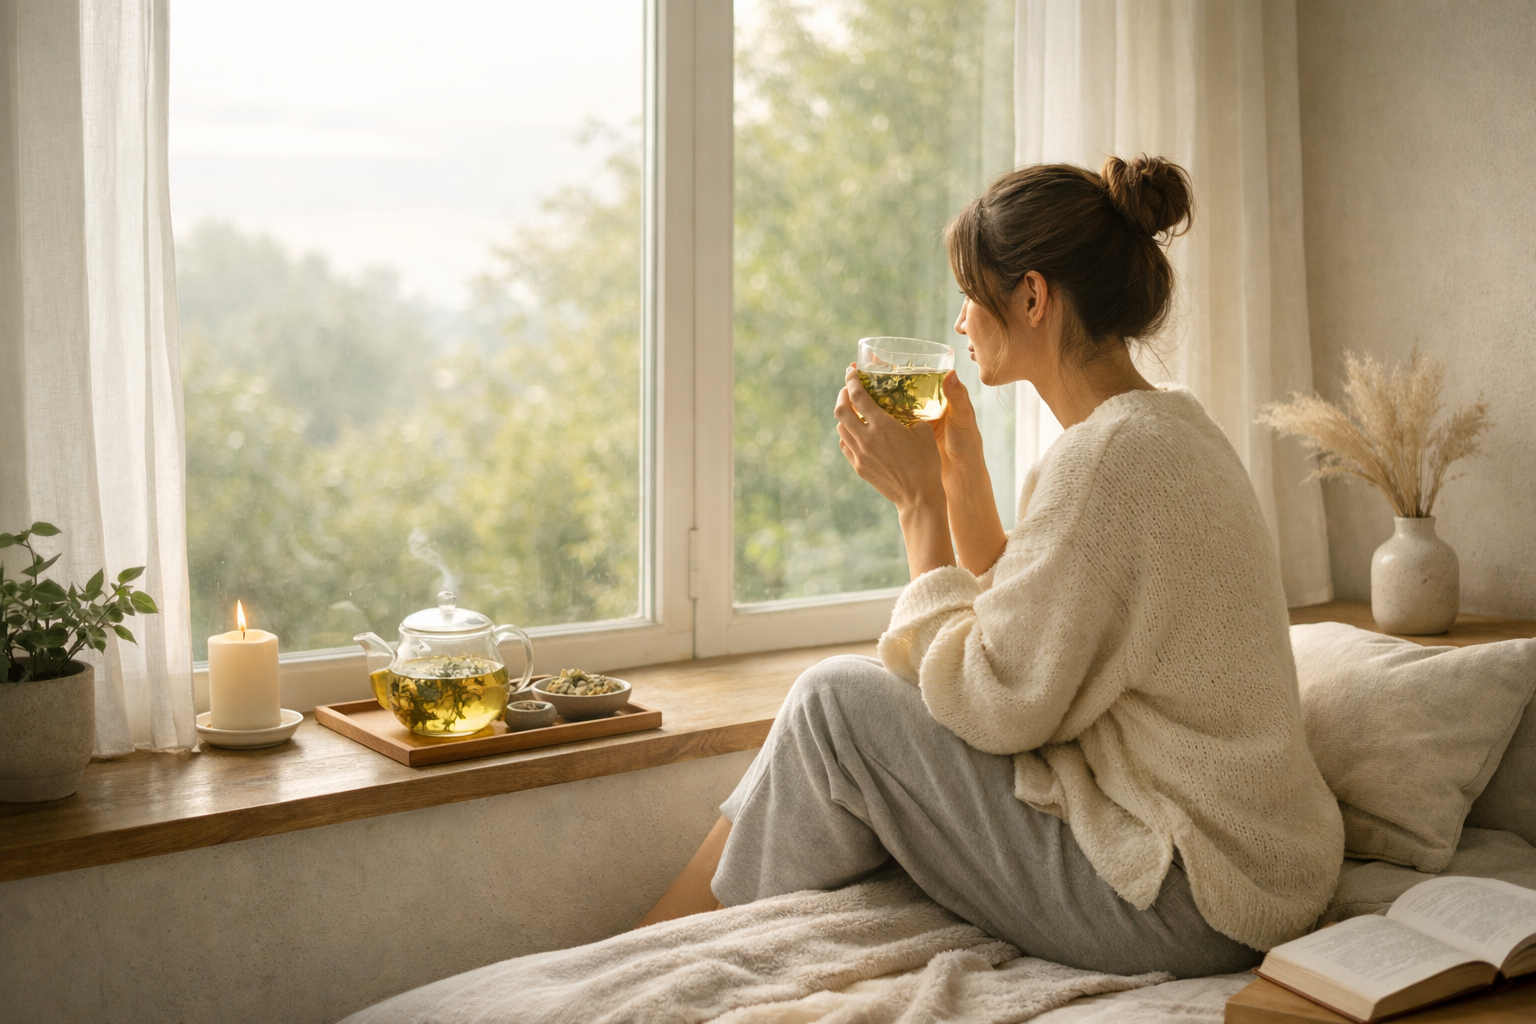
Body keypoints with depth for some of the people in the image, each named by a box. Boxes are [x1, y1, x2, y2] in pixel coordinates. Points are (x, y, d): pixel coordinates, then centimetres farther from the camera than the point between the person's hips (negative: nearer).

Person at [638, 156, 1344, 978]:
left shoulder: (1107, 457, -22)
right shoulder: (1163, 426, 10)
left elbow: (992, 706, -19)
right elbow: (1010, 628, 14)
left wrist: (917, 499, -12)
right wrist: (958, 462, 9)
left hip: (1180, 903, -10)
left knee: (836, 702, -6)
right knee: (870, 689, 9)